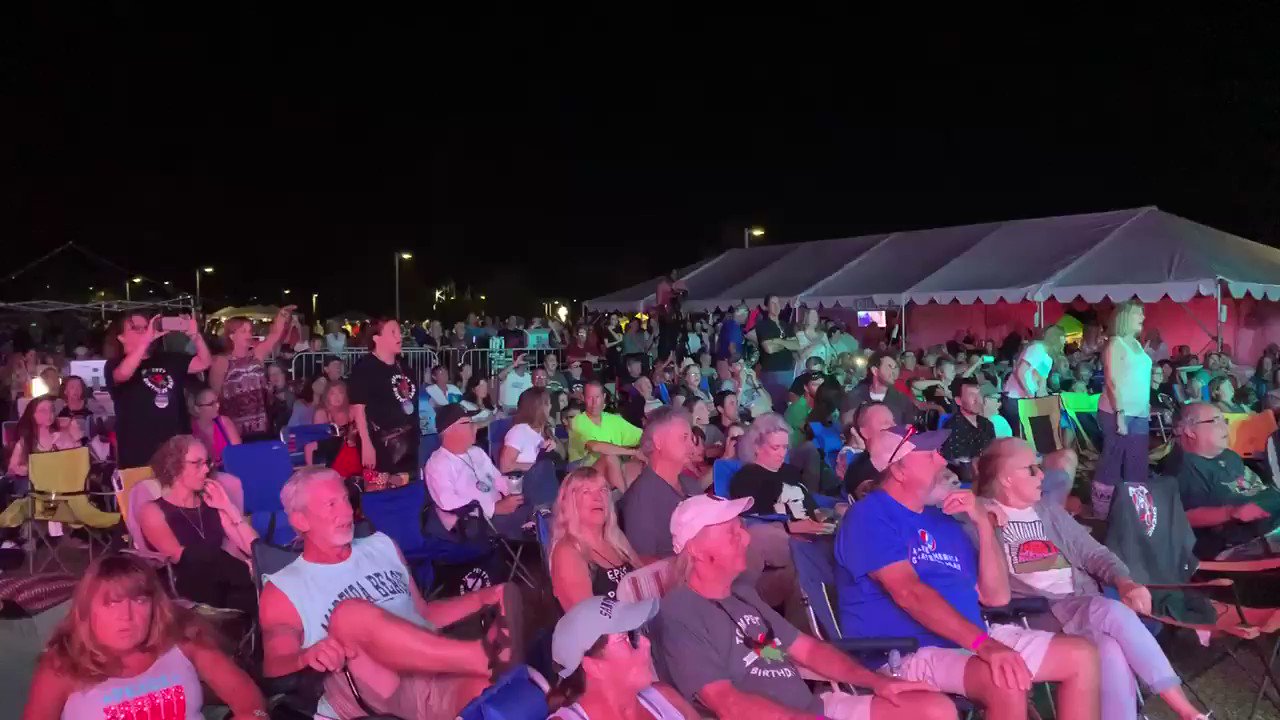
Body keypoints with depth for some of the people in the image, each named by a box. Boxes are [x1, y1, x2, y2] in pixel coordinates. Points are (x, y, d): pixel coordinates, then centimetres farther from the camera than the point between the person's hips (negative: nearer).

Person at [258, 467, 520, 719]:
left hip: (441, 677, 3)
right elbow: (274, 667, -1)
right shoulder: (283, 590, 11)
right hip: (373, 699, -3)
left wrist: (481, 598, 11)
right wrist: (307, 657, -25)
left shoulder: (381, 546, 24)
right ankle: (485, 656, -39)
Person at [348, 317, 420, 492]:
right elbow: (358, 407, -13)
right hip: (380, 445, -7)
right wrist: (366, 444, -19)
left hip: (407, 444, 7)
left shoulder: (402, 367, 16)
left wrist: (419, 434, 19)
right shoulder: (364, 367, -8)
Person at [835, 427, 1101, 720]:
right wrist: (984, 643, -32)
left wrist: (982, 522, 0)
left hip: (968, 642, 9)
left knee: (1081, 655, 3)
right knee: (1006, 683, -34)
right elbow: (908, 592, -24)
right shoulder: (869, 516, -9)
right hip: (906, 655, -9)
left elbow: (995, 596, 11)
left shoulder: (943, 519, 16)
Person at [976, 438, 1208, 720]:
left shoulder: (1049, 510, 22)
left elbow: (1093, 553, 19)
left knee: (1111, 651, -31)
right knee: (1113, 612, -31)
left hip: (1084, 607, 5)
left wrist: (1123, 581, -1)